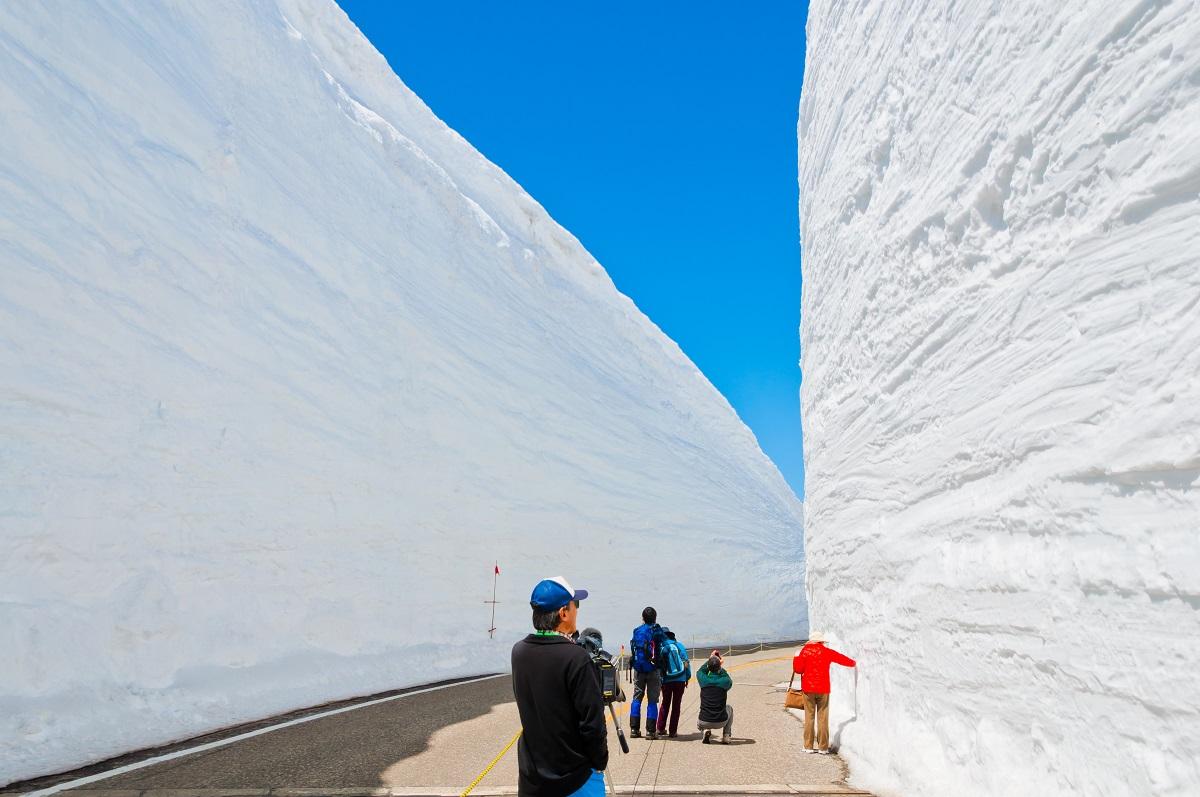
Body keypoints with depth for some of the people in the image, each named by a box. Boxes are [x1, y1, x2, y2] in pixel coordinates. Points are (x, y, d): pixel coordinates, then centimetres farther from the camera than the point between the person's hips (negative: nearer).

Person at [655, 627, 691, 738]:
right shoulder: (679, 645, 0)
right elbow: (686, 662, -2)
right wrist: (687, 677, 6)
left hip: (666, 681, 1)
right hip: (680, 680, 0)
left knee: (665, 704, 19)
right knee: (676, 705, 8)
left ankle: (661, 729, 19)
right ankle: (672, 732, 6)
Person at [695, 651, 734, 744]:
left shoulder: (704, 680, -7)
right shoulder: (725, 681, -10)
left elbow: (700, 671, 19)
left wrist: (710, 659, 26)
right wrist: (721, 668, 25)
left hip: (704, 723, 1)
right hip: (720, 722, 0)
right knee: (729, 708, 32)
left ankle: (706, 731, 6)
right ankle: (726, 736, 20)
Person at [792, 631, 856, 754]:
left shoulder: (805, 651, 0)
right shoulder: (827, 652, 2)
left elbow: (798, 669, -6)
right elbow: (842, 659, 10)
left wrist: (796, 657, 10)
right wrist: (853, 662, 30)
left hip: (808, 688, 0)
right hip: (823, 689, 0)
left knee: (809, 717, 7)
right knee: (822, 718, 5)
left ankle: (808, 746, 8)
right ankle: (823, 747, 5)